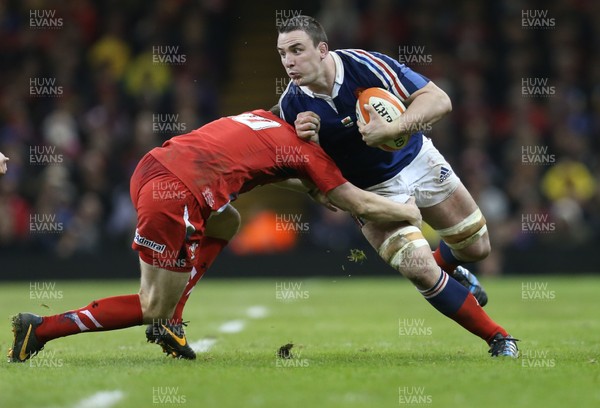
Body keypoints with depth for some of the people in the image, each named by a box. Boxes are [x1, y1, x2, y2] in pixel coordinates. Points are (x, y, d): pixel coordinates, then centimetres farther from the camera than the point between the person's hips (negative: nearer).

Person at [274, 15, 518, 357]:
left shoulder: (363, 64, -26)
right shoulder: (292, 105, -18)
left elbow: (439, 100, -28)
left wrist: (392, 129, -44)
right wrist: (306, 142, -29)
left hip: (419, 161, 0)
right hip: (372, 192, 0)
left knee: (476, 247, 8)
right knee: (420, 269, -17)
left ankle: (450, 271, 47)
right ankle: (498, 338, 2)